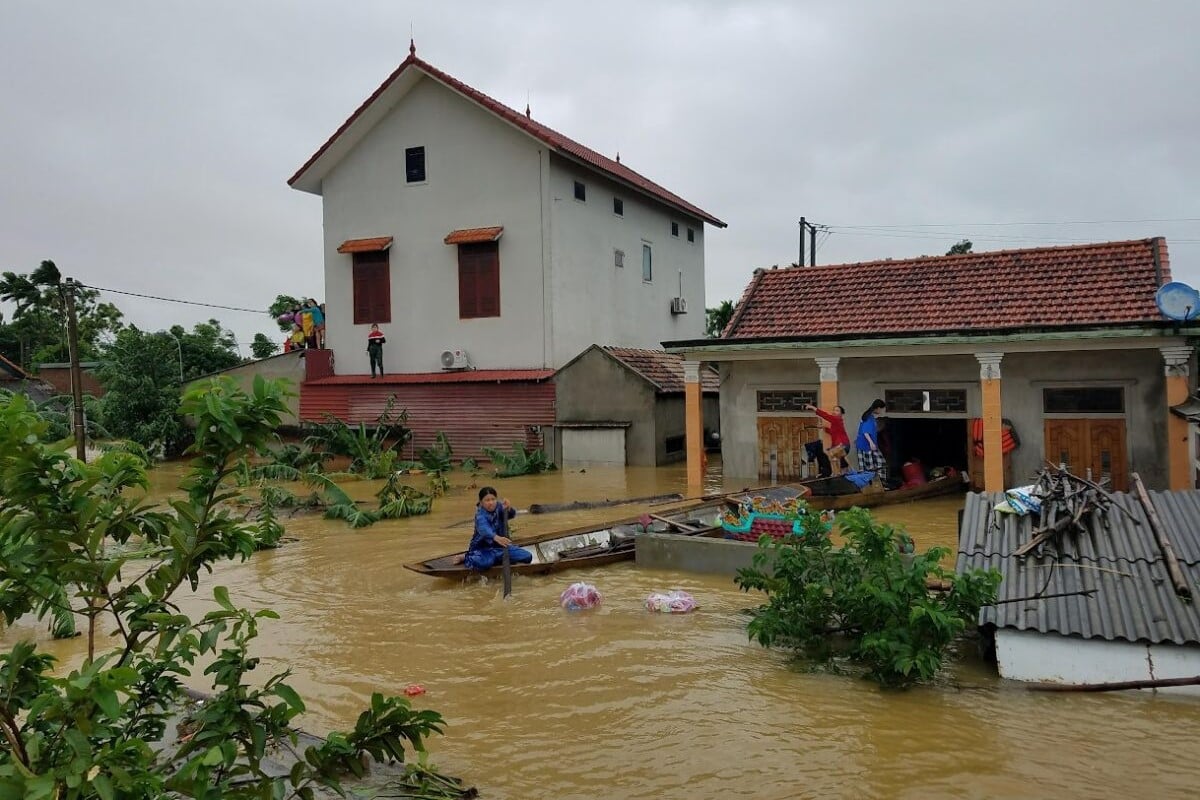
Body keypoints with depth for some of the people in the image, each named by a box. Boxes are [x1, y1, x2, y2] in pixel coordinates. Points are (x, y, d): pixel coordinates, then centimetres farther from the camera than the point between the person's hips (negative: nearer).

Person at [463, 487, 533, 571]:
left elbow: (512, 514, -21)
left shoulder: (499, 507, -4)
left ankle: (496, 558, 7)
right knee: (484, 563, -39)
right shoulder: (480, 515, -20)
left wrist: (508, 509, -45)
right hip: (483, 548, -5)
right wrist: (497, 538, -62)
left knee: (527, 557, -7)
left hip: (501, 546, 5)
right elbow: (484, 529, -41)